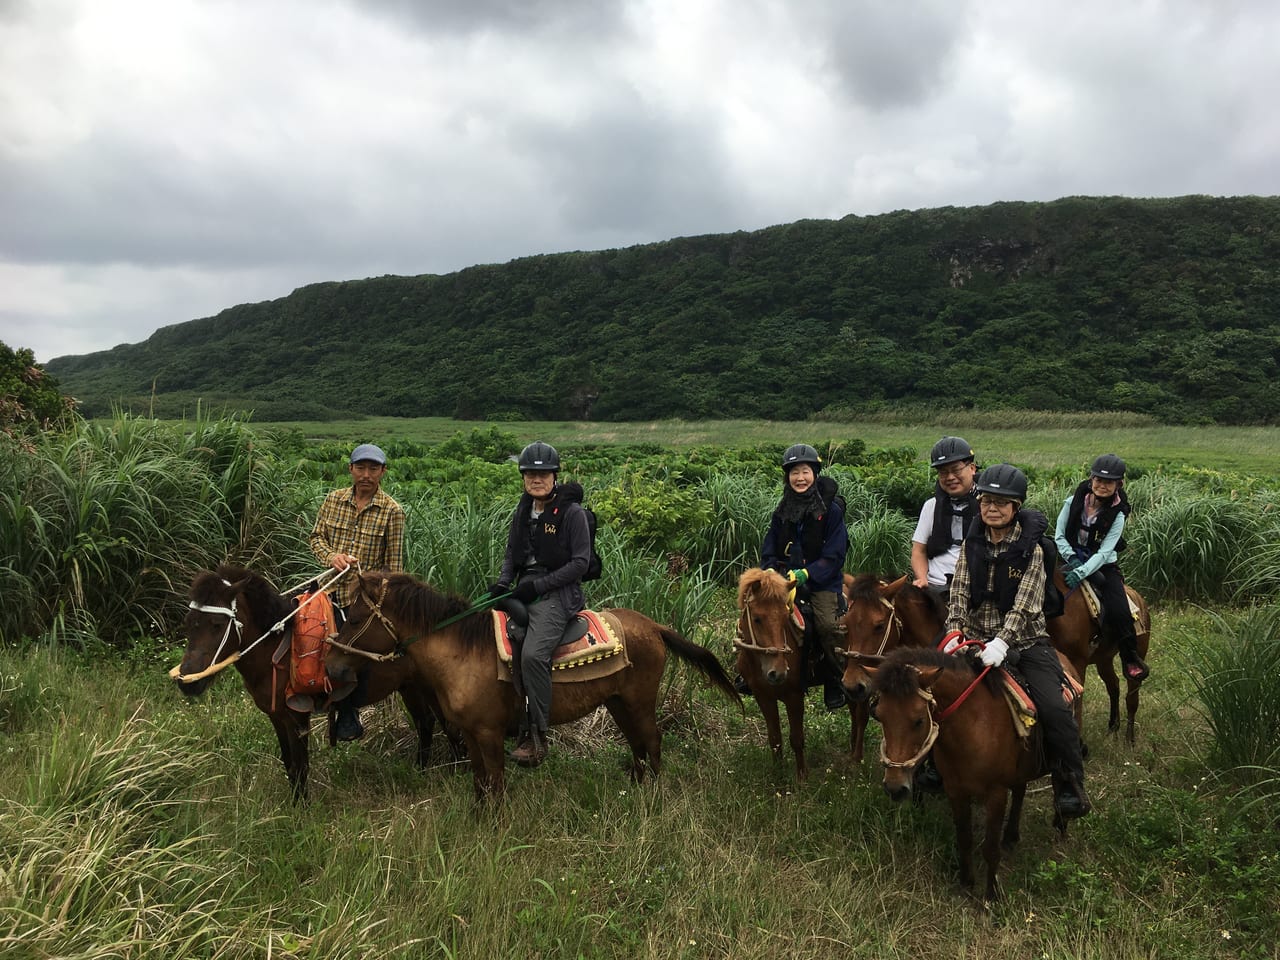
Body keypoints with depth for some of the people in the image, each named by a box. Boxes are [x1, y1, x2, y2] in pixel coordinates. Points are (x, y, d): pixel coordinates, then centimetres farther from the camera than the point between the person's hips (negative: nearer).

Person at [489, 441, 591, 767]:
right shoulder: (523, 511, 15)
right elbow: (511, 553, 21)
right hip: (525, 590, 7)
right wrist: (503, 582, 1)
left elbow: (580, 562, -9)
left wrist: (538, 585, -15)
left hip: (558, 592, -7)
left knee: (532, 654, -27)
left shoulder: (572, 512, -6)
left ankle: (537, 738, -15)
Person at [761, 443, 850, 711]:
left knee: (827, 624, -26)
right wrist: (771, 570, -8)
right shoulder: (783, 511, 11)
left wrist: (806, 574, -21)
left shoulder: (831, 510, -4)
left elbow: (834, 555, -9)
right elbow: (769, 550, 13)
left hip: (823, 581, -4)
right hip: (786, 578, 4)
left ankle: (835, 687, -8)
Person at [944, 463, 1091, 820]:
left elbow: (1023, 606, -16)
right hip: (976, 639, 3)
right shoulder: (971, 545, 3)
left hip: (1025, 640, -3)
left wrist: (1002, 642, -30)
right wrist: (954, 632, -19)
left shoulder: (1031, 550, -8)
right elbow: (959, 595, -2)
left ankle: (1069, 785, 1)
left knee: (1055, 709, -21)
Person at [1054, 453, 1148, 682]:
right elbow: (1059, 536, 0)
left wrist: (1081, 572, -30)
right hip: (1073, 560, 2)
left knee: (1119, 611, -21)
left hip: (1104, 566, -2)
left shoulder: (1117, 515, -8)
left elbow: (1104, 553, -17)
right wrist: (1073, 559, -15)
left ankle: (1130, 659, 1)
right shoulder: (1074, 502, -3)